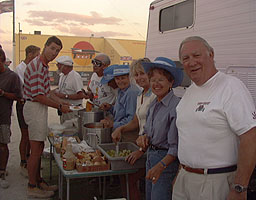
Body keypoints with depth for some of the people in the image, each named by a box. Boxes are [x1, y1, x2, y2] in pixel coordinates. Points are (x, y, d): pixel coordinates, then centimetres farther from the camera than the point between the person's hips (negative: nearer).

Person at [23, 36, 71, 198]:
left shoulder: (43, 66, 14)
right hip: (35, 109, -10)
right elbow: (39, 96, -23)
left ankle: (39, 182, 28)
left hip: (40, 109, 10)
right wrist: (60, 107, -15)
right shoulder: (37, 67, -19)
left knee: (39, 148, 16)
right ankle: (32, 187, 9)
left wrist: (61, 103, 13)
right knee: (36, 150, -2)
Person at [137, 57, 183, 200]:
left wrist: (161, 166, -29)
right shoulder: (154, 104, 6)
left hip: (167, 159, -8)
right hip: (151, 155, 8)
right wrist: (144, 137, -2)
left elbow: (176, 146, -20)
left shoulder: (176, 105, -20)